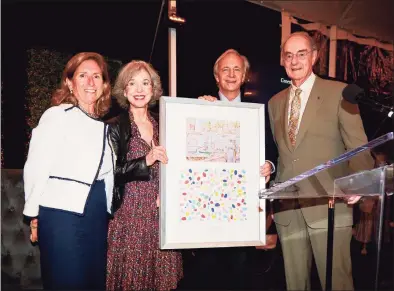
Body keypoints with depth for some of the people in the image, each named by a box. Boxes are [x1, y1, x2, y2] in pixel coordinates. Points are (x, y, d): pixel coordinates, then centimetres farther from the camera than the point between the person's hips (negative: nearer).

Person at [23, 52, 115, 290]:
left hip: (98, 214, 6)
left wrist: (106, 211, 10)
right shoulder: (57, 115, -5)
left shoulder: (105, 123, 13)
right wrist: (34, 215, -9)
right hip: (61, 210, -6)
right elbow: (36, 167, -9)